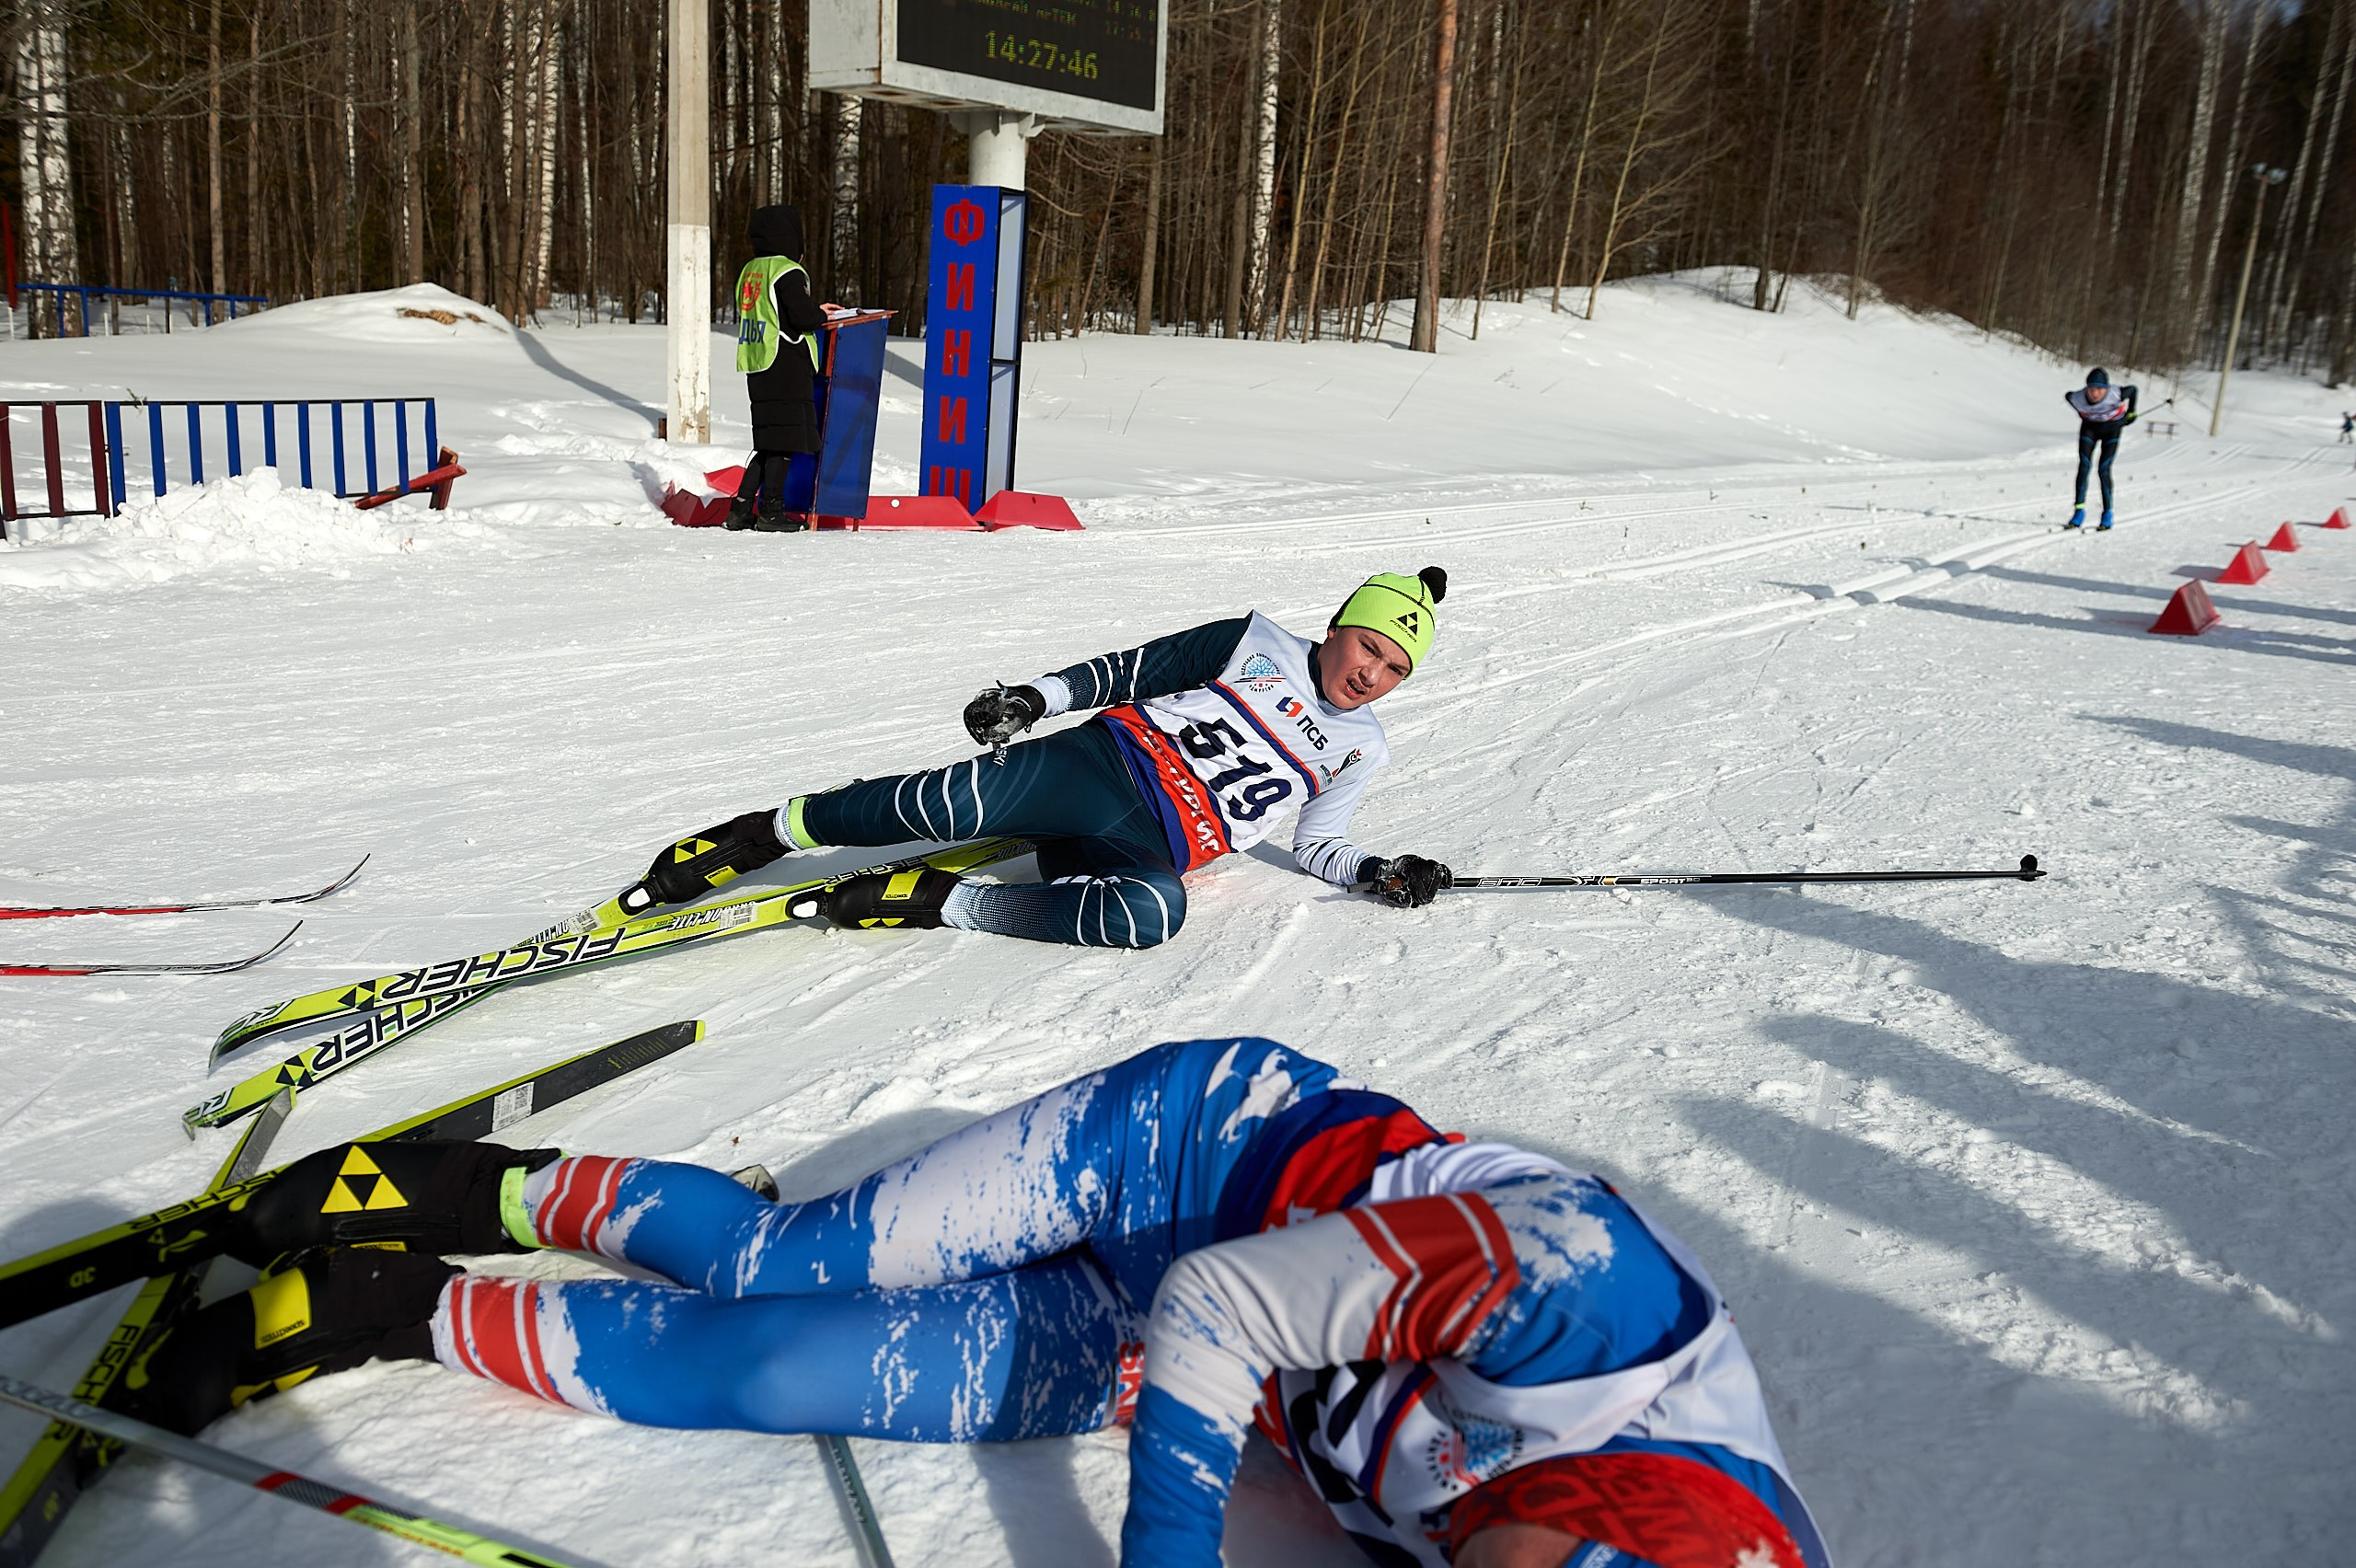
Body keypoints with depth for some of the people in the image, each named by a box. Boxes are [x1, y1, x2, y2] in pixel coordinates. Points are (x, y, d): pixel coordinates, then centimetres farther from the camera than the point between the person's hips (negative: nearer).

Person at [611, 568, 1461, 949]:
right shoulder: (1258, 644, 13)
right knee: (951, 805, -29)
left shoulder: (1358, 752, 21)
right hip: (1098, 763, -1)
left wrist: (1381, 874, 4)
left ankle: (936, 901, -25)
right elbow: (1131, 670, 11)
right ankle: (767, 833, -6)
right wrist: (1035, 694, -3)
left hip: (1153, 849, 1)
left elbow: (1313, 842, 24)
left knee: (1152, 912, -38)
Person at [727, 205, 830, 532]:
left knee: (768, 441, 13)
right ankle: (771, 511, -3)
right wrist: (822, 315, 4)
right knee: (785, 440, -3)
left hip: (758, 368, 9)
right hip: (787, 367, -9)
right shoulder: (787, 272, -11)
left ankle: (741, 508, 11)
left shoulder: (748, 271, 15)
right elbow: (803, 316, -20)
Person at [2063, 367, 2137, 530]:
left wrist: (2131, 413, 1)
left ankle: (2107, 513, 1)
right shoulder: (2077, 398, -30)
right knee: (2083, 466, -13)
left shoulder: (2116, 396, -35)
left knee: (2104, 469, -10)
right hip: (2089, 427, 2)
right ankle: (2079, 512, -11)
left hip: (2112, 428, -2)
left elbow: (2133, 390, -12)